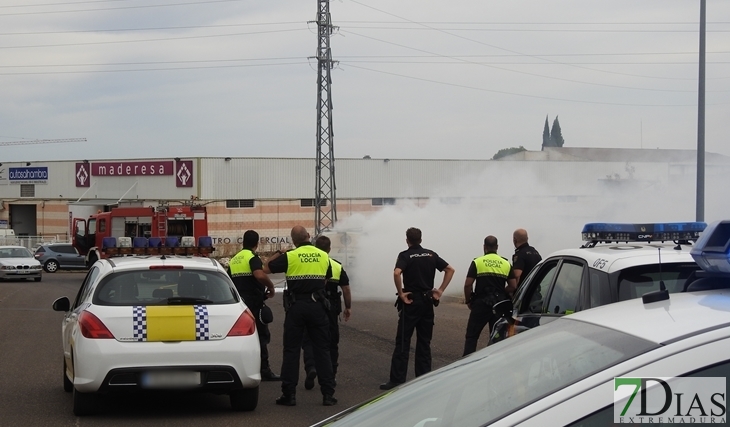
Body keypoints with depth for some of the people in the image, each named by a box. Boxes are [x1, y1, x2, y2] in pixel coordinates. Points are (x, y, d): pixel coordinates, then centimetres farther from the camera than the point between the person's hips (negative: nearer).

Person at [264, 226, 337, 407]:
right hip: (318, 306, 2)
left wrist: (278, 253, 16)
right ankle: (328, 394, 5)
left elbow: (266, 268, 3)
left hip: (296, 307, -2)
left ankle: (289, 394, 3)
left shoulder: (289, 256, -6)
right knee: (322, 350, 6)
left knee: (291, 350, 5)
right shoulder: (323, 256, 4)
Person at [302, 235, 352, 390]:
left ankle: (311, 367, -19)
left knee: (308, 341, 5)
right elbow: (346, 289, 3)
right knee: (331, 342, 13)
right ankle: (330, 376, 18)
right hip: (331, 308, 2)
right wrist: (348, 307, 14)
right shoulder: (337, 266, 1)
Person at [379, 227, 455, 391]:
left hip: (411, 302, -5)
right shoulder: (431, 255, 8)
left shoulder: (405, 255, -6)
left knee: (403, 342, -3)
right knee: (424, 342, 11)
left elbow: (396, 273, -24)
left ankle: (397, 380, -6)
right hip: (427, 302, 5)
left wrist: (401, 293, -14)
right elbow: (450, 270, 7)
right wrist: (440, 290, 7)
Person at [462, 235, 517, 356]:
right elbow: (513, 286, 3)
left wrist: (468, 301, 6)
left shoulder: (477, 262, -2)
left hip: (481, 304, -3)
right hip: (499, 304, 3)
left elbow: (468, 284, -8)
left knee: (471, 337, 3)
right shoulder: (506, 264, 7)